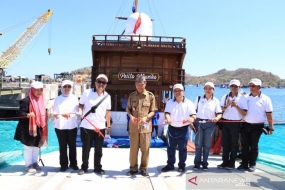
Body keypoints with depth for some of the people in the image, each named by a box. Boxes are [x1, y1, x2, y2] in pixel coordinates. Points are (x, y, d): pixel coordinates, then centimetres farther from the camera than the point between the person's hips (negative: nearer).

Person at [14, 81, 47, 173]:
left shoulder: (40, 100, 8)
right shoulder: (26, 100, -16)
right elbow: (21, 113, -19)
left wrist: (42, 127, 12)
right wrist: (28, 115, -39)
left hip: (38, 128, 8)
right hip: (28, 128, -8)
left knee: (36, 146, 17)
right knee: (28, 147, 3)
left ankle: (34, 163, 32)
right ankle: (28, 165, 16)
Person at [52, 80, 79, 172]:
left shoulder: (74, 98, 7)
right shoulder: (58, 99, 8)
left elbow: (76, 111, -2)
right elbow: (54, 112, 2)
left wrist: (68, 114, -20)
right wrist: (56, 115, -19)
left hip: (72, 125, 0)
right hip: (60, 125, 0)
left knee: (72, 145, 7)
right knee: (62, 146, 5)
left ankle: (73, 163, 19)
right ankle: (64, 164, 14)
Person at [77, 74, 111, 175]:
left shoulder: (107, 96, 4)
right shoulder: (87, 92, -4)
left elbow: (107, 112, 9)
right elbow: (80, 105, 4)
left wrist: (108, 126, 8)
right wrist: (80, 112, -17)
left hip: (100, 127, 2)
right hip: (86, 126, -2)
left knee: (98, 149, 10)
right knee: (86, 148, 8)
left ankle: (97, 167, 24)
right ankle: (84, 167, 25)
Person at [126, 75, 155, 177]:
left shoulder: (151, 96, -1)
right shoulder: (132, 95, 4)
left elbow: (152, 111, 1)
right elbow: (128, 109, 11)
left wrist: (146, 117, -17)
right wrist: (130, 116, -10)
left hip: (145, 126, -1)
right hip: (133, 126, 1)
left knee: (145, 148, 6)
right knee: (133, 148, 9)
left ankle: (144, 168, 20)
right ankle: (133, 168, 22)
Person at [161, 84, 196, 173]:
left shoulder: (189, 103, -1)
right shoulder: (170, 102, 6)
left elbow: (193, 115, -8)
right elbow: (167, 112, -6)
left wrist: (191, 119, -32)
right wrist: (168, 119, -29)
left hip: (183, 129, -2)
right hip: (172, 128, 2)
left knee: (182, 148, 6)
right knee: (171, 148, 10)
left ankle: (182, 166, 20)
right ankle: (170, 165, 22)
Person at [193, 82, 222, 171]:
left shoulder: (216, 101, 3)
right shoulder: (199, 99, 6)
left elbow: (219, 113, 0)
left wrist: (217, 118, -22)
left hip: (210, 124, 0)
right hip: (199, 123, 0)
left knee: (207, 145, 5)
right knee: (198, 144, 0)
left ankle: (205, 163, 16)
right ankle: (197, 163, 11)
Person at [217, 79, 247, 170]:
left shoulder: (242, 98, -3)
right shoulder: (225, 97, 3)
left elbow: (244, 113, -8)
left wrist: (236, 106, -22)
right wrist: (226, 106, -18)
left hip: (236, 124, -2)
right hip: (225, 123, 3)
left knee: (234, 144, 5)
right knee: (225, 143, 7)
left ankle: (232, 163, 15)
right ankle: (225, 162, 17)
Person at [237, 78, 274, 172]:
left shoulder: (265, 99, -3)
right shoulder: (245, 97, 4)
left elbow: (269, 114, -3)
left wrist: (270, 127, -6)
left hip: (257, 126, -3)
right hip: (245, 125, 3)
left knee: (254, 146, 5)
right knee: (244, 145, 6)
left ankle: (252, 164, 18)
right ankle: (244, 163, 16)